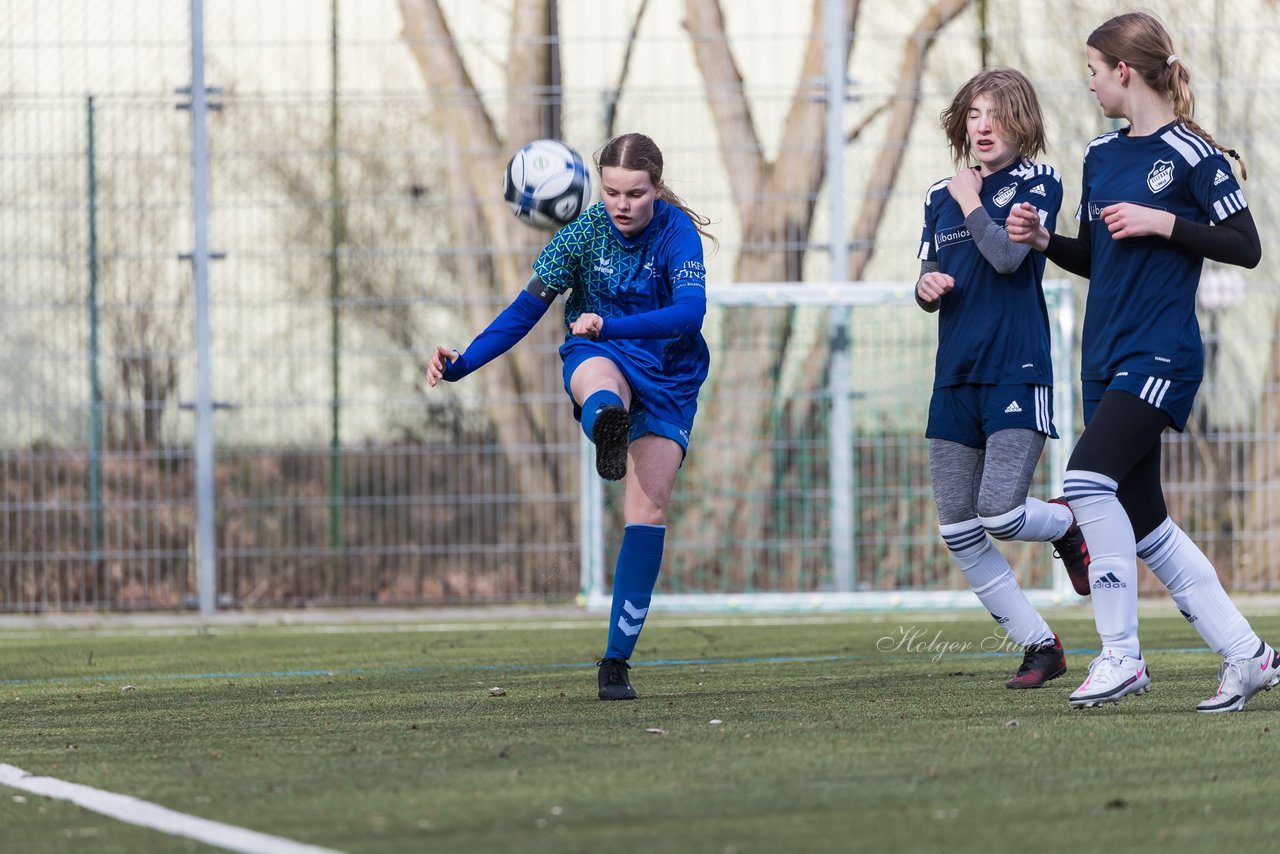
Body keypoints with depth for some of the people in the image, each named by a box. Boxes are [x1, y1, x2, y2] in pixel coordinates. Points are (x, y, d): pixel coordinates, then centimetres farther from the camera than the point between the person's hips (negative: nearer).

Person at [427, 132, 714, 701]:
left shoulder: (677, 233, -15)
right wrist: (462, 364, -20)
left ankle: (617, 659, -4)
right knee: (598, 377, -40)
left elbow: (690, 312, -30)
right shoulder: (583, 233, -9)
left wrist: (611, 325, -45)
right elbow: (527, 309, -9)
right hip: (598, 359, 0)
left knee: (648, 511, -12)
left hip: (668, 382, 0)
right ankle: (607, 433, -80)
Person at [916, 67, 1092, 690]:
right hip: (955, 377, 6)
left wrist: (972, 201, -5)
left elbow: (1007, 254, -18)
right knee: (958, 534, 1)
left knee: (1000, 515, -18)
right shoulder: (941, 196, 13)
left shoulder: (1038, 184, -3)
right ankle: (1040, 647, 12)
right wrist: (927, 288, -4)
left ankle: (1066, 523, 18)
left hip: (1016, 374, -6)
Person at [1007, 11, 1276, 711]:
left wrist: (1164, 222, -17)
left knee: (1089, 478, -24)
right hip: (1106, 357, 9)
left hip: (1162, 355, -9)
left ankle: (1121, 655, -17)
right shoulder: (1100, 156, 14)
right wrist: (1044, 240, 5)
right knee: (1144, 523, 6)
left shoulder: (1190, 154, -9)